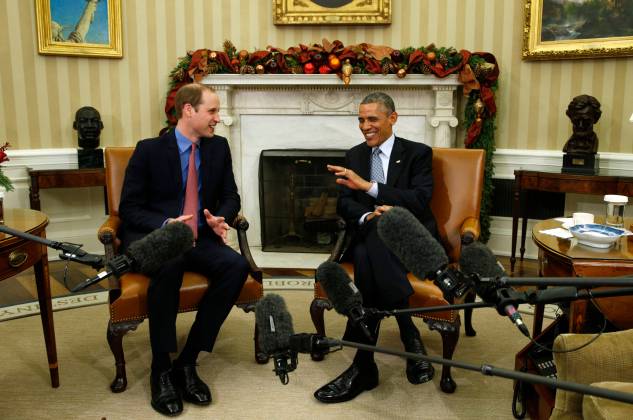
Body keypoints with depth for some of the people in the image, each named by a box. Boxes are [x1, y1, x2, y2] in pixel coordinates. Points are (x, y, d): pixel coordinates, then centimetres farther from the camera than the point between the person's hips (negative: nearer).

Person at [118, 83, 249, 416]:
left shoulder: (219, 147, 7)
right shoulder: (150, 149, -4)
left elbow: (230, 196, 14)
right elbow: (129, 208, -5)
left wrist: (221, 218, -10)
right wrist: (166, 225, -23)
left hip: (199, 238, 4)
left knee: (237, 266, -27)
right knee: (170, 263, -39)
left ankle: (187, 362, -17)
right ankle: (161, 369, -21)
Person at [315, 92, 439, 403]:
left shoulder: (418, 153, 4)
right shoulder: (354, 156, 16)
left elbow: (421, 200, -12)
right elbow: (344, 204, 6)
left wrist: (368, 185, -21)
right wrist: (367, 216, -18)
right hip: (369, 237, 3)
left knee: (368, 255, -37)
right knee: (366, 255, -36)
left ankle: (364, 365, -31)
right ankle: (409, 337, -27)